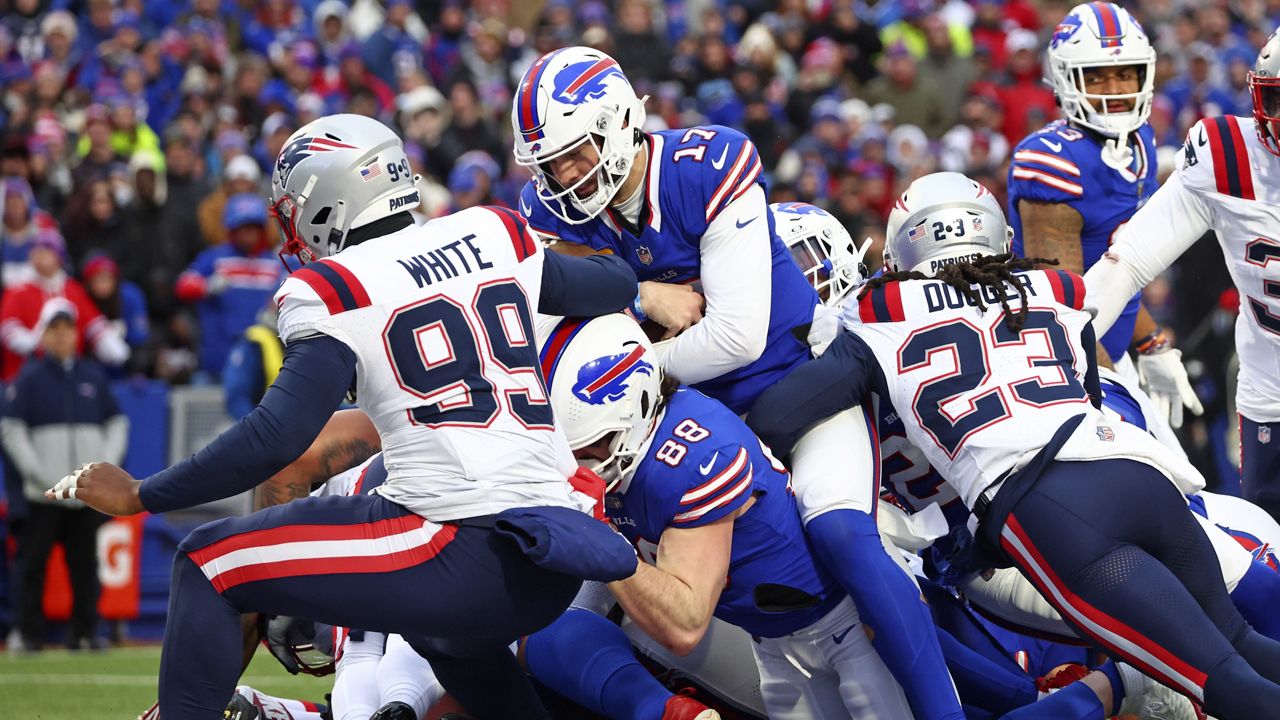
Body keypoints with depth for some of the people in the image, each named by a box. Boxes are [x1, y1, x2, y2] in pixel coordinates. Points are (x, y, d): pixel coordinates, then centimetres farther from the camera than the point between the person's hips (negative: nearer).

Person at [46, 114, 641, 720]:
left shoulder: (336, 290, -3)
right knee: (443, 630, 40)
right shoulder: (496, 237, 14)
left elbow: (277, 437, -10)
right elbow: (619, 287, 30)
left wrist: (137, 497, -1)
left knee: (210, 564, 6)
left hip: (463, 556, -7)